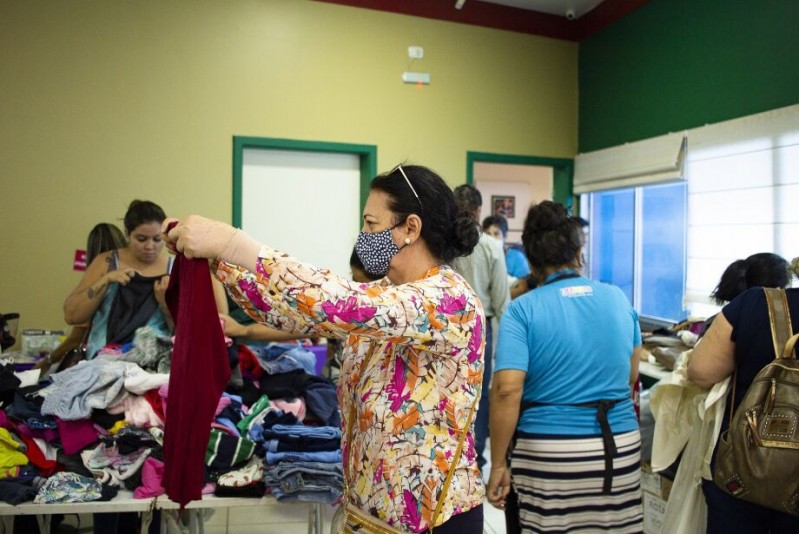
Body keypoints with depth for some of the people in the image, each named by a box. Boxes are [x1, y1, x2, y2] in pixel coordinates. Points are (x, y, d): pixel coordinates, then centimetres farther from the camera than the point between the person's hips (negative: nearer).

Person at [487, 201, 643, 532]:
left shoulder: (522, 309, -10)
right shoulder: (618, 298, 4)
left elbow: (506, 390, -18)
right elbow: (631, 377, 15)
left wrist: (498, 464, -10)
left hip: (549, 456, -4)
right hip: (621, 448, 4)